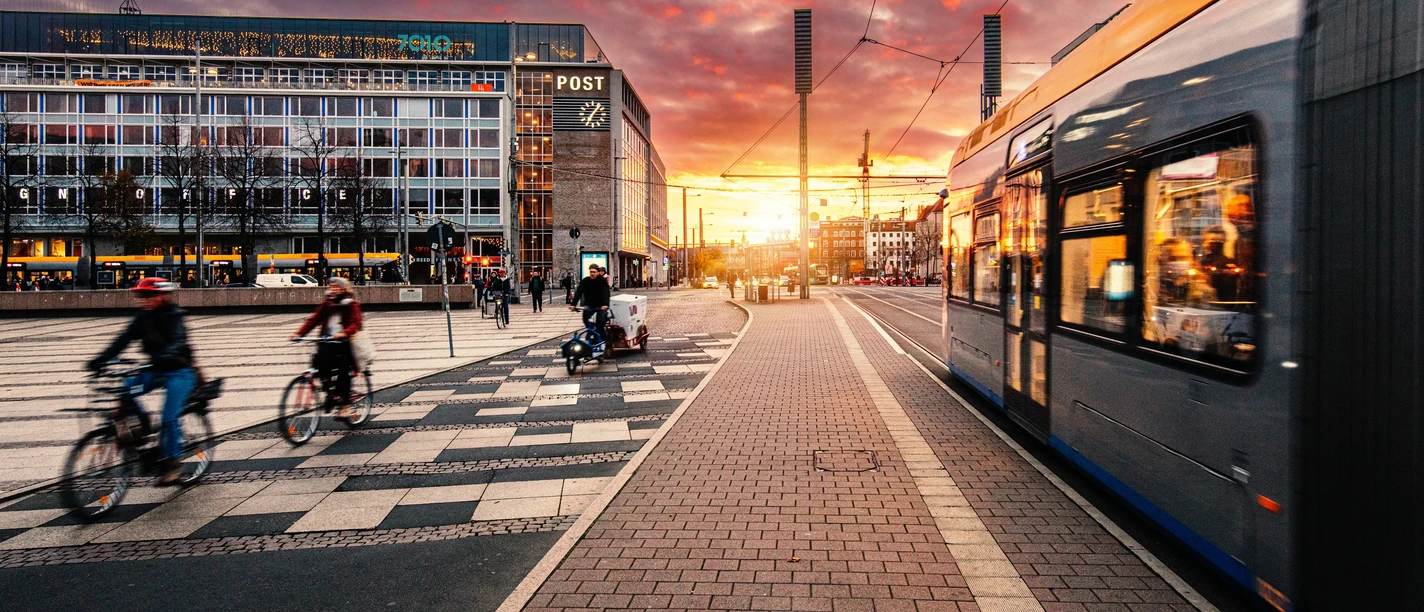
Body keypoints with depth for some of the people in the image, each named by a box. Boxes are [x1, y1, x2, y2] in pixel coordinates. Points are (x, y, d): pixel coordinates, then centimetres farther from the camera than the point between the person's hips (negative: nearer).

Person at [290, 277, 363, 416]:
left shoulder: (351, 304, 1)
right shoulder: (326, 303, 15)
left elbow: (355, 323, -12)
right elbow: (314, 319, 8)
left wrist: (344, 333, -32)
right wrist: (299, 333, -6)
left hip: (344, 342, -4)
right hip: (327, 341, 4)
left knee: (343, 371, -13)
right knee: (318, 363, -21)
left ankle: (345, 405, -3)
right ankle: (330, 393, -1)